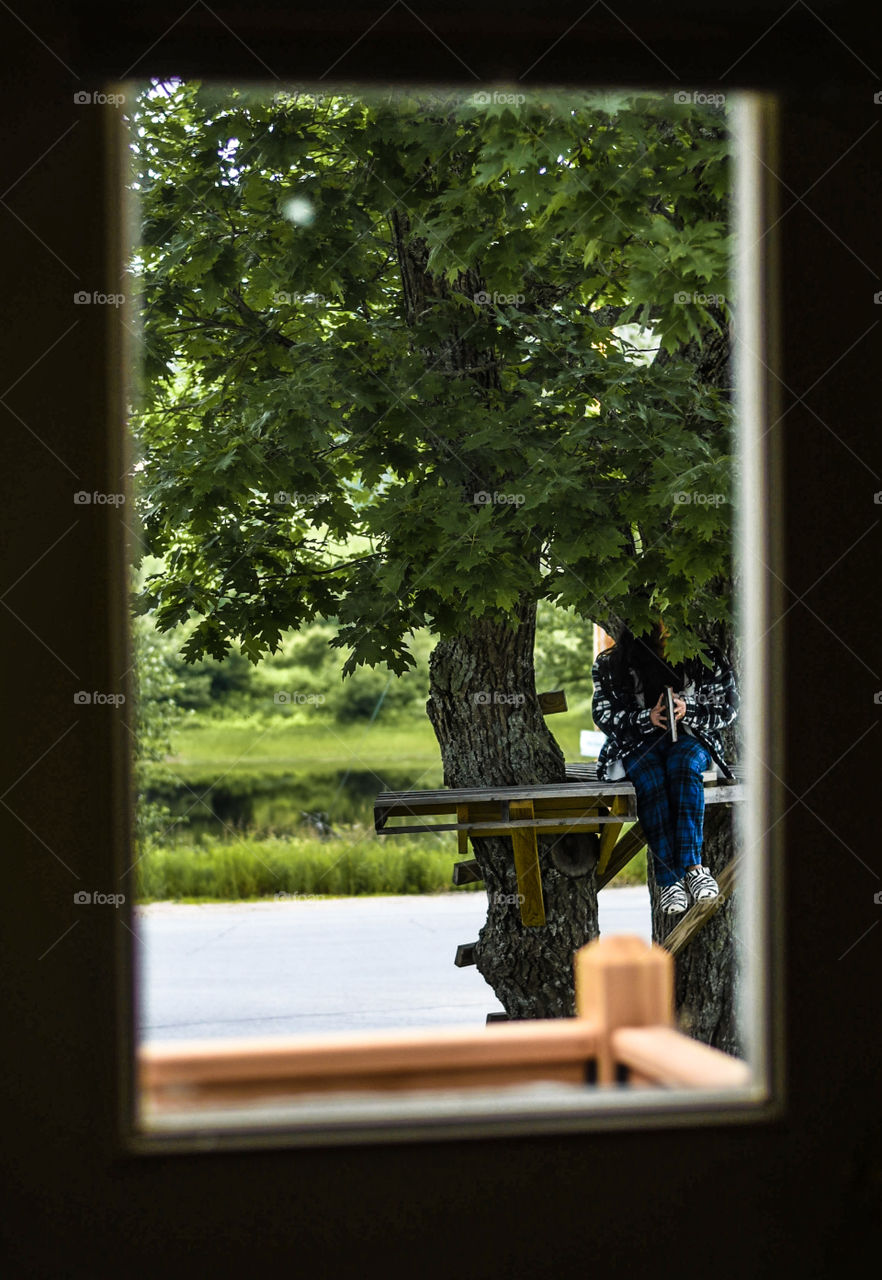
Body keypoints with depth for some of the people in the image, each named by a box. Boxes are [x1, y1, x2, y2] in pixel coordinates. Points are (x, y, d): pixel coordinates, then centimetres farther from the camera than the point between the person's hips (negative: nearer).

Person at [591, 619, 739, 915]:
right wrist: (646, 718, -16)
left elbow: (727, 710, 2)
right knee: (650, 778, -34)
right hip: (636, 743, 0)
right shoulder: (610, 666, 1)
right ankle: (668, 877, -40)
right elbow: (603, 716, 1)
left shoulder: (705, 661, 0)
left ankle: (691, 864, -46)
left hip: (689, 738, 0)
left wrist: (688, 710, -17)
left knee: (683, 765, -36)